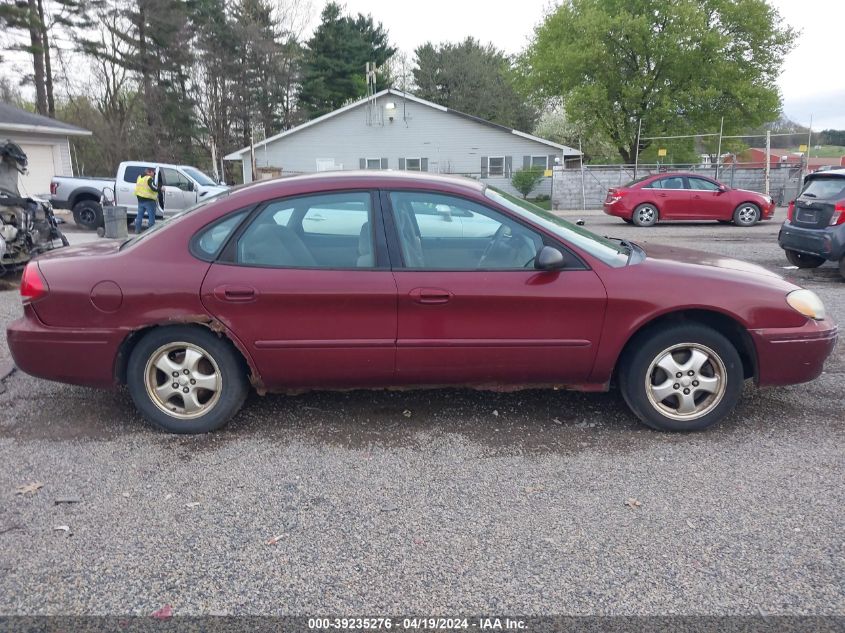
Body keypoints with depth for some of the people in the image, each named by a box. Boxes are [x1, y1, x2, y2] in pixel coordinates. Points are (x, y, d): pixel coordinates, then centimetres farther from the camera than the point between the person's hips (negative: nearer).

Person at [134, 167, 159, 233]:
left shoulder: (139, 177, 12)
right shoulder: (149, 179, -15)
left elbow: (137, 186, 21)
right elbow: (153, 188, -24)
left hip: (140, 199, 8)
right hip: (149, 200, -8)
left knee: (139, 215, 14)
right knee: (151, 216, -2)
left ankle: (137, 229, 18)